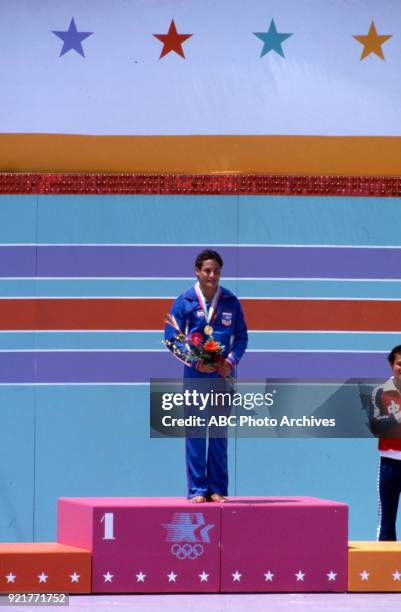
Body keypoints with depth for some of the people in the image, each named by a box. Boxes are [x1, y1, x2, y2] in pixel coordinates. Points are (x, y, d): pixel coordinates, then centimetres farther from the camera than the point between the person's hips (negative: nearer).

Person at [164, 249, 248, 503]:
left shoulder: (231, 302, 7)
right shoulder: (185, 301, 1)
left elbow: (241, 336, 10)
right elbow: (171, 338, 0)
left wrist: (231, 360, -8)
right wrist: (195, 361, -12)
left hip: (223, 375, 2)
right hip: (195, 375, -2)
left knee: (220, 434, 5)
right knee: (195, 433, -4)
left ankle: (217, 488, 10)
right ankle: (197, 489, 0)